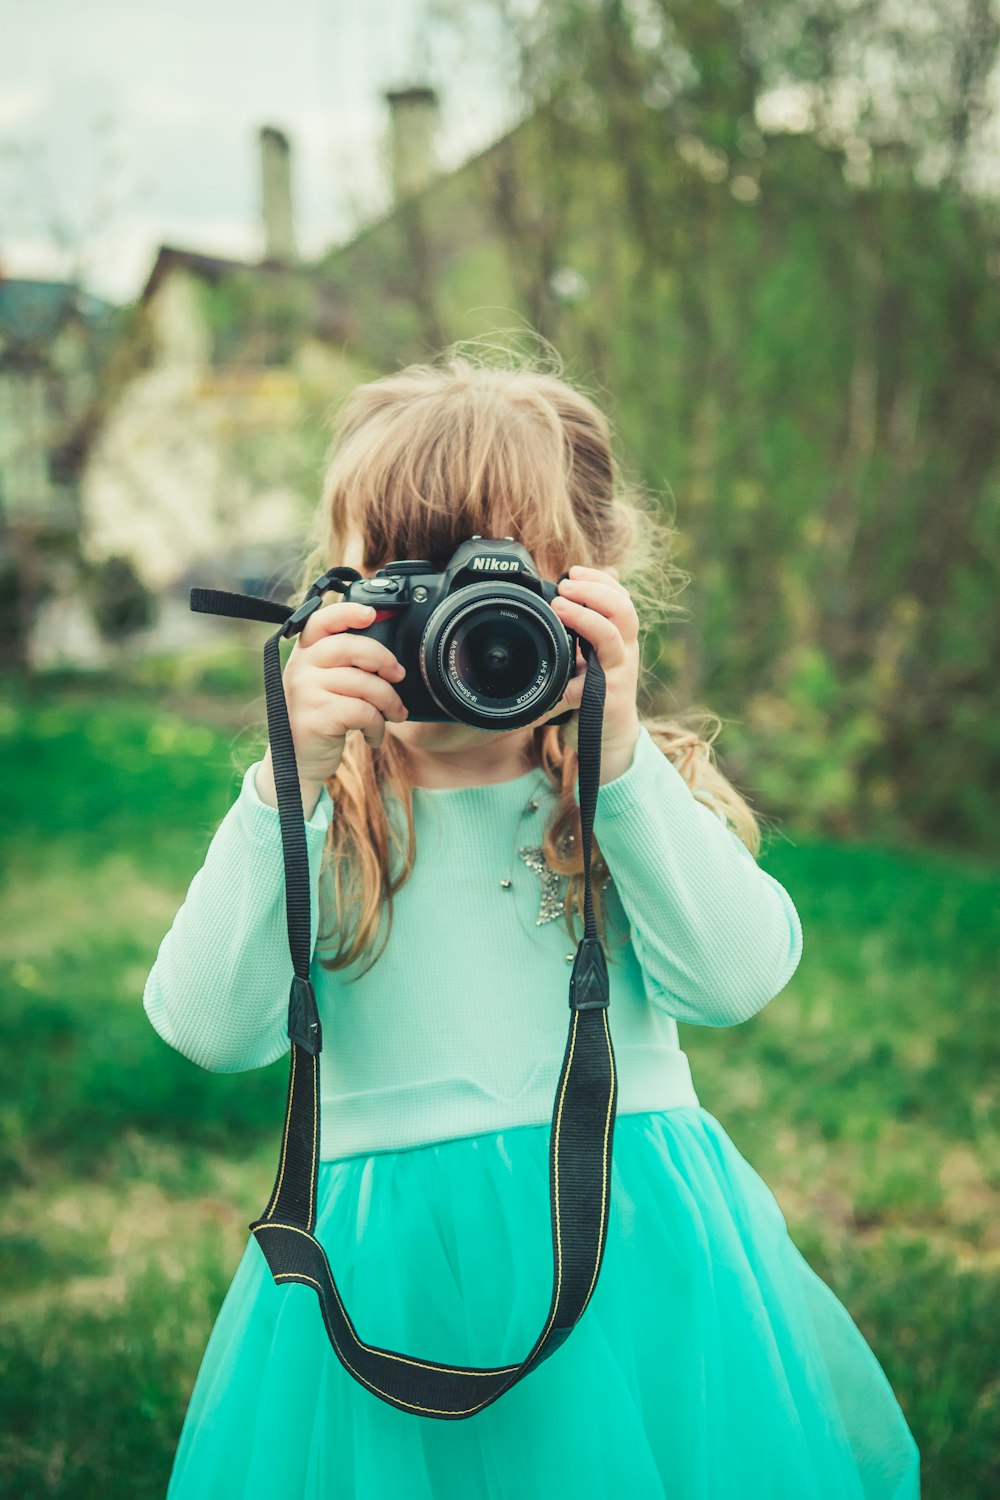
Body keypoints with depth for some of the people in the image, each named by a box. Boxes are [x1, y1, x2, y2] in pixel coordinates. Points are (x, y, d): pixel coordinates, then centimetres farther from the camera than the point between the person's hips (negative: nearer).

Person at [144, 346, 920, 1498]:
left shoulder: (650, 789, 3)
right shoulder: (315, 814, 0)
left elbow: (734, 980, -13)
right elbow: (211, 1030, -13)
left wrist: (618, 757, -20)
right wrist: (290, 789, -21)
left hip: (642, 1255, 1)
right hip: (396, 1273, 0)